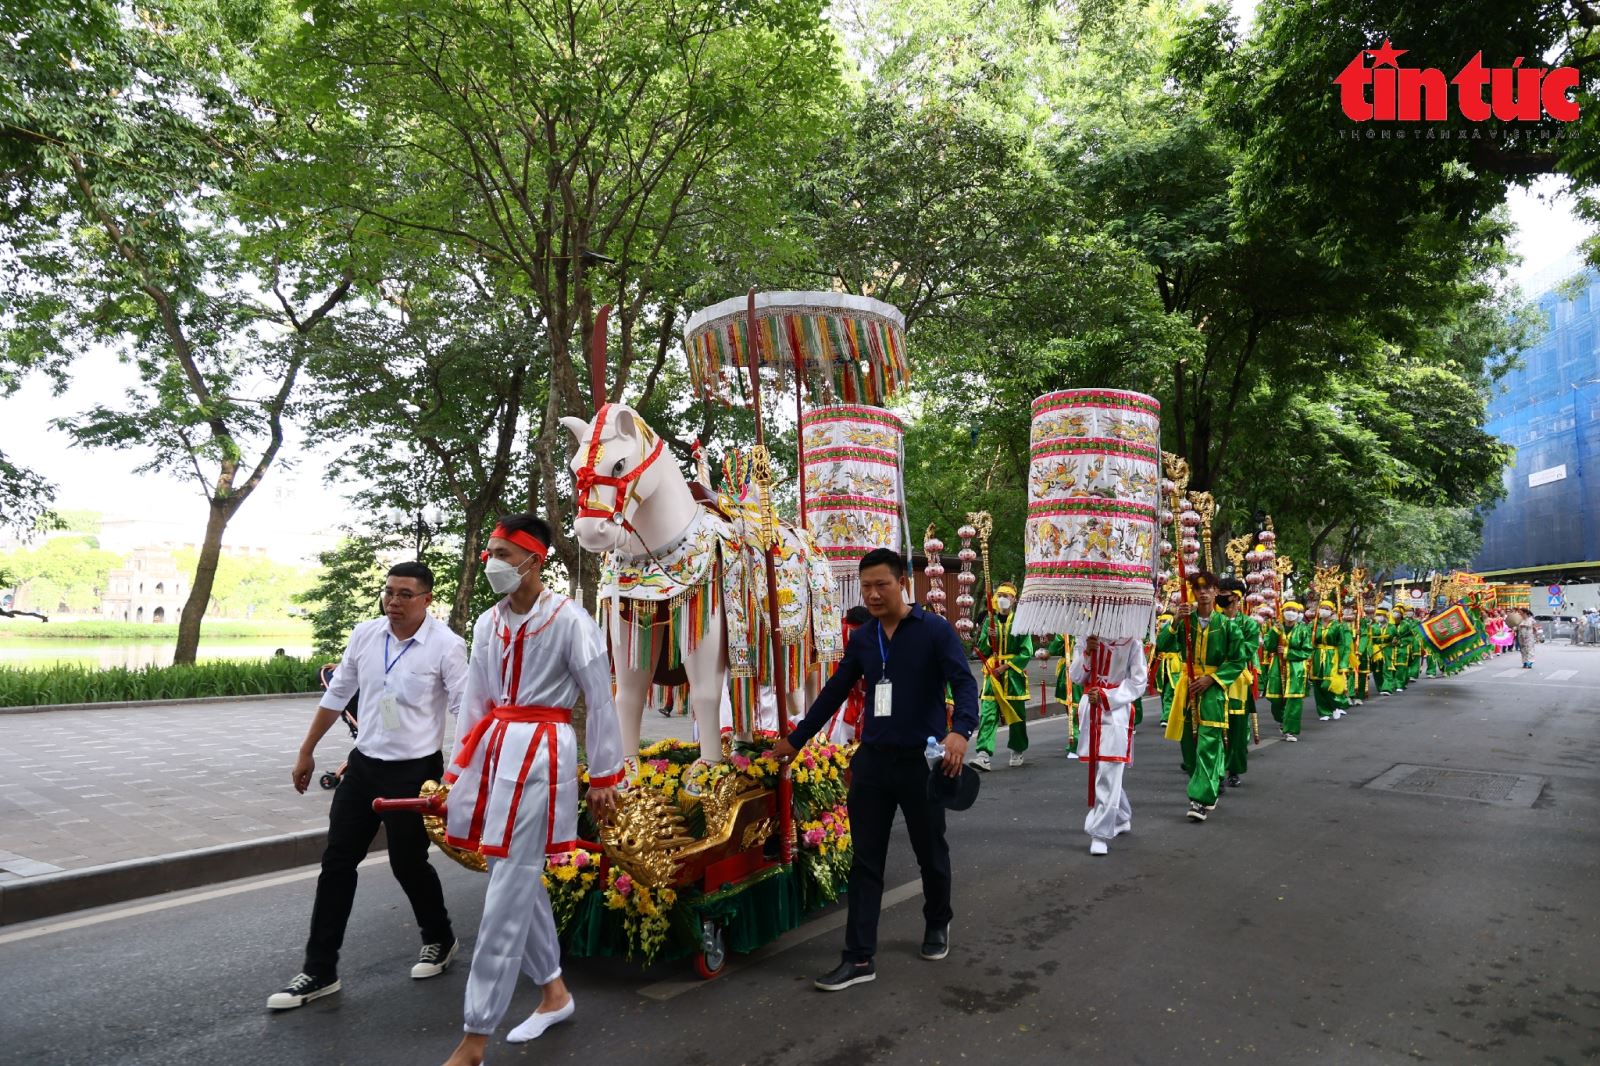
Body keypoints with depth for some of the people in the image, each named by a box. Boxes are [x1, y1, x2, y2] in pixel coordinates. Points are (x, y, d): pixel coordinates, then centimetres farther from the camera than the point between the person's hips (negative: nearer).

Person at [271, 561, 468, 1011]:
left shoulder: (446, 646, -16)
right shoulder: (365, 634, 0)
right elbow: (337, 694, 11)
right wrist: (307, 752, 15)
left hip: (414, 771, -5)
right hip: (364, 765, 5)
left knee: (408, 863, 6)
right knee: (336, 862, 8)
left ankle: (439, 940, 33)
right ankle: (319, 971, 22)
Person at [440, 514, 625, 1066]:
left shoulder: (568, 618, -10)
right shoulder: (488, 622, 9)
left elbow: (601, 702, -7)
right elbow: (474, 702, 15)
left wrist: (603, 778, -6)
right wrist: (457, 772, 15)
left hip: (541, 754, -7)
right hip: (494, 748, 7)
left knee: (507, 894, -4)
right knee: (520, 881, 15)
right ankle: (554, 992, 34)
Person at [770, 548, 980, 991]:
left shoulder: (935, 630, -9)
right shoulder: (862, 639, 7)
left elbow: (964, 684, -18)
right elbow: (834, 693, 15)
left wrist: (960, 730, -38)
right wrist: (795, 740, 19)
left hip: (921, 759, -4)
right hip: (872, 759, 4)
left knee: (930, 852, 15)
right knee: (865, 860, 4)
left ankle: (937, 925, 40)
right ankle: (859, 957, 9)